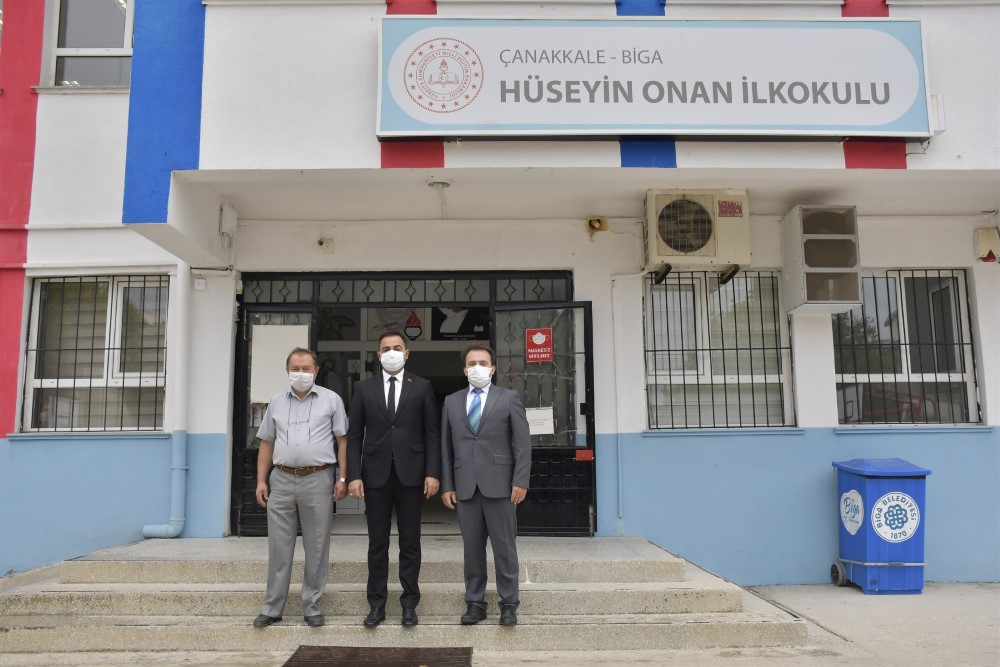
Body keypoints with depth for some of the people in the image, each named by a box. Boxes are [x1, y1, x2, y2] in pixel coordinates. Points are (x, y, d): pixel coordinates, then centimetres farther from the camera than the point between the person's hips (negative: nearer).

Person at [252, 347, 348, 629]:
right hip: (282, 481, 2)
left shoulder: (331, 400, 3)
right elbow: (267, 443, 14)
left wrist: (343, 478, -6)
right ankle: (272, 608, 17)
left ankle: (312, 605, 17)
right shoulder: (277, 402, 11)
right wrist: (261, 480, 7)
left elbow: (343, 440, 1)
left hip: (318, 480, -2)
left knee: (316, 548, 5)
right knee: (279, 547, 7)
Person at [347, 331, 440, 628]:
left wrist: (432, 472, -7)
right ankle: (377, 603, 17)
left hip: (410, 474, -1)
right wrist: (353, 475, -4)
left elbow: (432, 434, 1)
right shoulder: (365, 389, 6)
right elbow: (354, 436, 4)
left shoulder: (422, 387, 3)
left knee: (410, 542, 6)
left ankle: (409, 603, 16)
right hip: (376, 475, 1)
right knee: (377, 543, 8)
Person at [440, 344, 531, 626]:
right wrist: (446, 485, 4)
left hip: (499, 484, -2)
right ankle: (475, 603, 18)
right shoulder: (451, 401, 12)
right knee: (472, 548, 8)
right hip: (465, 486, 3)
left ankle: (509, 604, 14)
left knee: (504, 547, 3)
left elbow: (522, 443, -1)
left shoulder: (509, 398, 4)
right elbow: (445, 446, 10)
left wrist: (520, 481, -9)